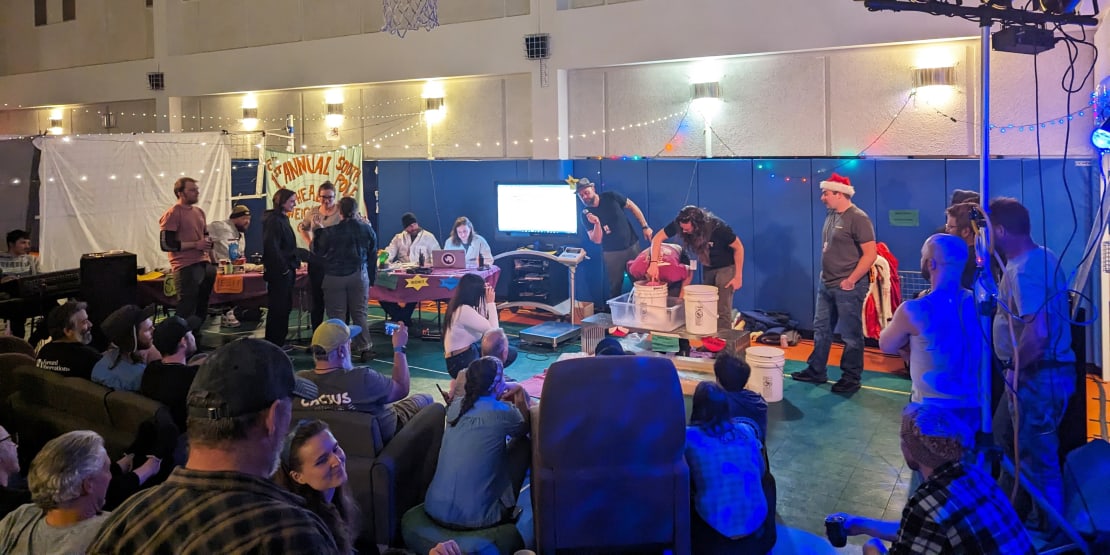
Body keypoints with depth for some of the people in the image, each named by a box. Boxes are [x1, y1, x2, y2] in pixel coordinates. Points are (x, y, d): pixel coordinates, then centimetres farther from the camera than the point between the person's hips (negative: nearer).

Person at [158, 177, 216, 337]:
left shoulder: (199, 212, 15)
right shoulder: (172, 214, -8)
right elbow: (166, 244, -15)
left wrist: (211, 259, 12)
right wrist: (195, 245, -16)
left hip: (204, 264, 8)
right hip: (186, 268, -7)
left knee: (202, 306, 12)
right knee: (187, 309, -5)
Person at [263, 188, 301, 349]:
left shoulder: (282, 219, 16)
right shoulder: (273, 220, -15)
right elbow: (271, 247, -22)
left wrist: (293, 264, 13)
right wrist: (283, 268, -17)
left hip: (285, 271, 10)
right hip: (278, 271, -10)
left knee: (284, 307, 15)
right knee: (278, 308, -4)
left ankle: (279, 342, 24)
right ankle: (273, 344, 2)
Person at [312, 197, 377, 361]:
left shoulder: (329, 232, -13)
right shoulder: (366, 229, -4)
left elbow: (318, 253, 1)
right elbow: (372, 254, 6)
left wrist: (316, 232, 10)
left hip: (334, 277, -2)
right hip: (359, 276, 2)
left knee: (337, 315, 5)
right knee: (359, 313, 10)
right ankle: (364, 348, 10)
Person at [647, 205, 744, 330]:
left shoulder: (718, 227, -32)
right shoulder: (680, 224, -22)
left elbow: (738, 247, -20)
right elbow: (657, 238, -16)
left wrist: (738, 276, -18)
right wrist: (654, 262, -29)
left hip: (725, 267, -5)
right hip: (707, 267, 5)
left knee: (722, 309, -9)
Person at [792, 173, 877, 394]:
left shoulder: (857, 218, -16)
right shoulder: (831, 215, 9)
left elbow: (870, 253, -19)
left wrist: (851, 280, -17)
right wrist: (825, 272, 14)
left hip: (848, 287, -8)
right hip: (826, 284, 9)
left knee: (850, 335, 3)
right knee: (821, 329, 15)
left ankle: (851, 379, 14)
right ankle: (816, 371, 27)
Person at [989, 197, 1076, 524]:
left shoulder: (1022, 270, -24)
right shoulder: (1042, 256, 9)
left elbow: (1037, 332, -32)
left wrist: (1015, 368, -18)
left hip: (1037, 376, -11)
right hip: (1044, 370, 11)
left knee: (1037, 458, 2)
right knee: (1005, 437, 24)